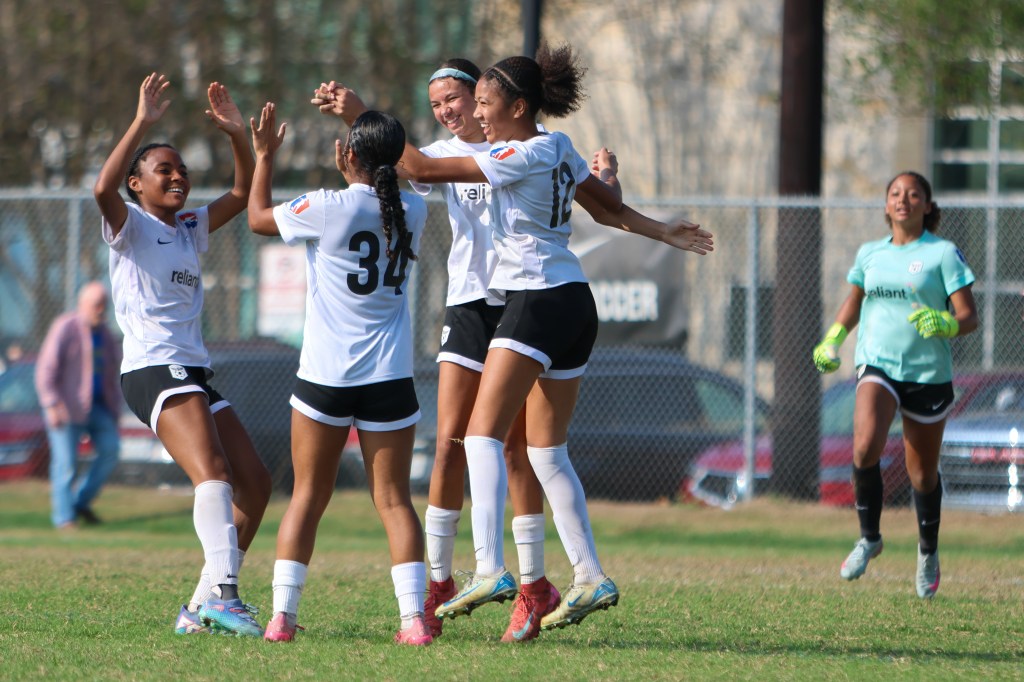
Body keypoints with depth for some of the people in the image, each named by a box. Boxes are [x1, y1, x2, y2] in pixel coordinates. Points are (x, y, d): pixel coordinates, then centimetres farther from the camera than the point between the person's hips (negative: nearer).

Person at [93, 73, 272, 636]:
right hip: (153, 371, -9)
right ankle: (222, 594, -42)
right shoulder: (130, 226, 1)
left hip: (196, 374, 9)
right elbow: (103, 188, -21)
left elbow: (245, 193, 20)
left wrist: (237, 135, 6)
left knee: (254, 483, 3)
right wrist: (142, 123, -23)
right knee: (213, 473, -27)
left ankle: (203, 609, 6)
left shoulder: (190, 229, 21)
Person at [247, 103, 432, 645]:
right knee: (393, 498, 3)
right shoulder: (412, 212, 1)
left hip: (325, 377, -2)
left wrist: (265, 156, 20)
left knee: (308, 495, 7)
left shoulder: (327, 209, -9)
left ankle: (282, 614, 5)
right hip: (390, 377, 2)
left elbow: (258, 218, 8)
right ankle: (413, 617, -9)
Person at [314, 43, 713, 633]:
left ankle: (490, 567, -27)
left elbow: (424, 169, -16)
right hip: (574, 303, 10)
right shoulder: (558, 149, 13)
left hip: (539, 301, -10)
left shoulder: (525, 156, -13)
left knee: (484, 432, -14)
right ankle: (592, 578, 14)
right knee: (547, 451, 13)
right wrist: (664, 232, 37)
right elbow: (609, 208, 22)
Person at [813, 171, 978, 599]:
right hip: (877, 365, 2)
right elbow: (854, 301, 28)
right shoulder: (870, 254, 9)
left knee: (923, 473, 8)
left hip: (929, 372, -2)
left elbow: (969, 317, -7)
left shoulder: (943, 253, -3)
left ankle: (928, 552, 33)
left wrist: (948, 325, -28)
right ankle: (869, 538, -5)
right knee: (865, 446, -24)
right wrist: (832, 340, 16)